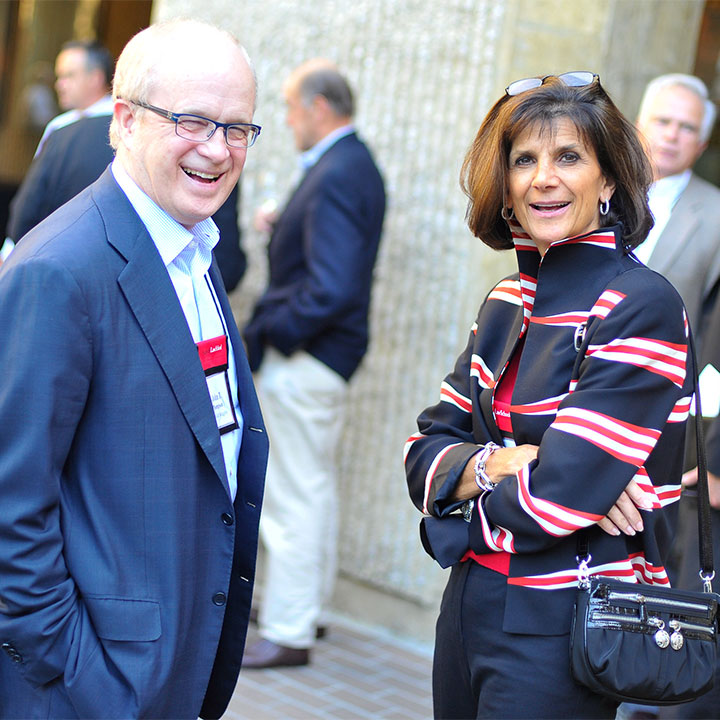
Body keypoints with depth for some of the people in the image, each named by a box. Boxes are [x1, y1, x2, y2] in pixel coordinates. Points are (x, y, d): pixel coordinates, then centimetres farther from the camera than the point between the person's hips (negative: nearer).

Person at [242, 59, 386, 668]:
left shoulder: (336, 176, -21)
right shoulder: (355, 165, 11)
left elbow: (332, 289, -27)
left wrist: (266, 334, -19)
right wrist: (283, 231, 5)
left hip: (303, 363, -11)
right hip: (326, 356, 11)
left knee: (294, 496, -2)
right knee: (314, 484, 20)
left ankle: (288, 634, 8)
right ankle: (306, 605, 35)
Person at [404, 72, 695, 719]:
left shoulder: (643, 307, -16)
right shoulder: (509, 301, 7)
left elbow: (557, 497, -23)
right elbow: (425, 452, 4)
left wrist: (468, 483, -4)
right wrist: (490, 464, -17)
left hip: (560, 624, -7)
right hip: (469, 608, 7)